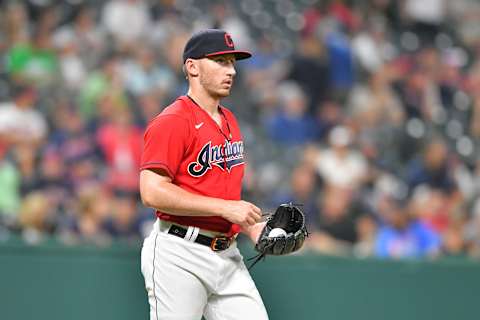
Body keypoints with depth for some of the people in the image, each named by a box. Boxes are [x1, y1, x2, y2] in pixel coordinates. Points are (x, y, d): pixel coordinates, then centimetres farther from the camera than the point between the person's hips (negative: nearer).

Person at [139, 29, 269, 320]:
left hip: (227, 256, 8)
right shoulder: (172, 122, -11)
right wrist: (225, 208, -20)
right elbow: (153, 192, -21)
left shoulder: (229, 121, 17)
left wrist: (252, 227, 9)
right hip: (180, 258, -8)